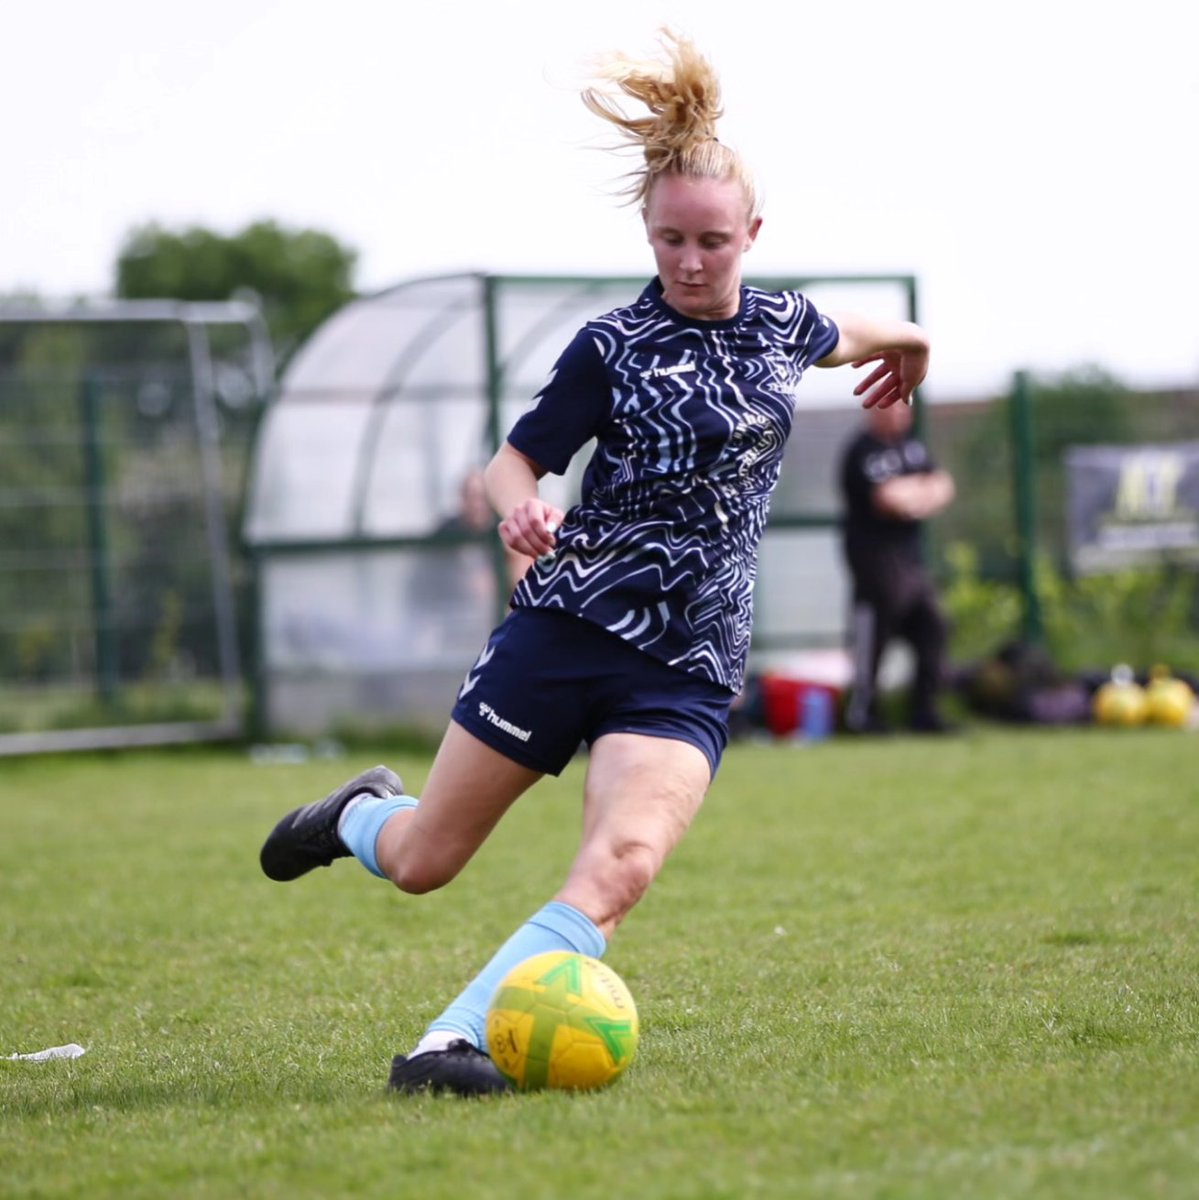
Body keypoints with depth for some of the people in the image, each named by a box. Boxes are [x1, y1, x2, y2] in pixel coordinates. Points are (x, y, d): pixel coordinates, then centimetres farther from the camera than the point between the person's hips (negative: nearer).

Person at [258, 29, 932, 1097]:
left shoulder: (780, 326, 9)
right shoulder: (613, 348, -3)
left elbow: (837, 337, 33)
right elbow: (514, 460, -2)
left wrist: (906, 346, 51)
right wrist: (518, 506, -25)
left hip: (686, 671, 2)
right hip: (567, 627, -2)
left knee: (620, 866, -26)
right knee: (424, 862, 8)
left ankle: (451, 1044, -30)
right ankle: (363, 812, 43)